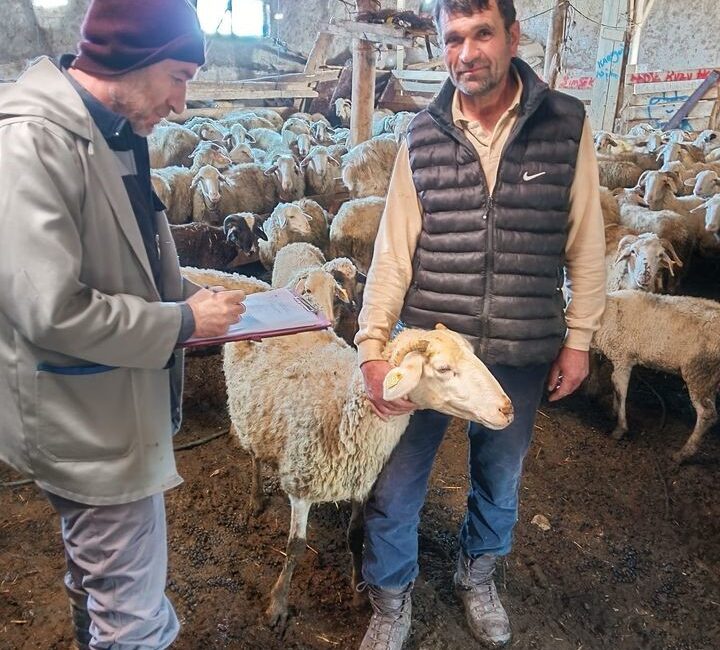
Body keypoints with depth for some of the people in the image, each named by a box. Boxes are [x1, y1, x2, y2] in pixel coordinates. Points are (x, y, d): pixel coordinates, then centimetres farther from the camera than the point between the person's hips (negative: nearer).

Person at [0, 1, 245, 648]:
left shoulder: (115, 133, 7)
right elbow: (53, 312, -27)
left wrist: (190, 295, 2)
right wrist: (183, 321, -17)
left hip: (119, 406, 9)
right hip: (89, 424, -9)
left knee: (101, 583, 29)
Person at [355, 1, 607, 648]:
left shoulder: (568, 125, -4)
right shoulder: (422, 136, -2)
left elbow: (586, 243, 0)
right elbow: (394, 250, -3)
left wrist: (579, 337, 0)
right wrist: (372, 346, -10)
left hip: (522, 356, 1)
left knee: (499, 483, 21)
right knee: (394, 487, 8)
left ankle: (477, 576, 50)